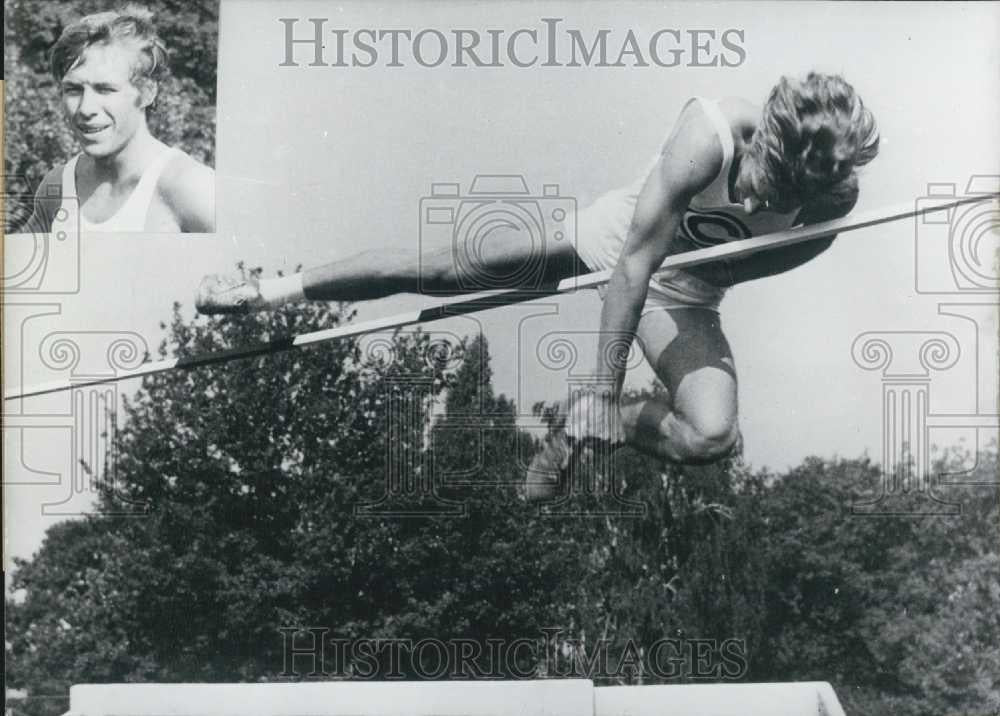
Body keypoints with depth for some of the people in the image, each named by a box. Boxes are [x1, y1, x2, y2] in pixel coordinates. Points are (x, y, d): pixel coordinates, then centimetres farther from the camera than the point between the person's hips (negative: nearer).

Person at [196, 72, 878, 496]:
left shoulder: (838, 197, -24)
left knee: (714, 435, -23)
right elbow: (634, 263, -30)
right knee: (445, 267, -6)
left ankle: (580, 423, 3)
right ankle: (271, 289, 12)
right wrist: (606, 389, -26)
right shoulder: (708, 138, -34)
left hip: (682, 296, 2)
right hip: (610, 239, -2)